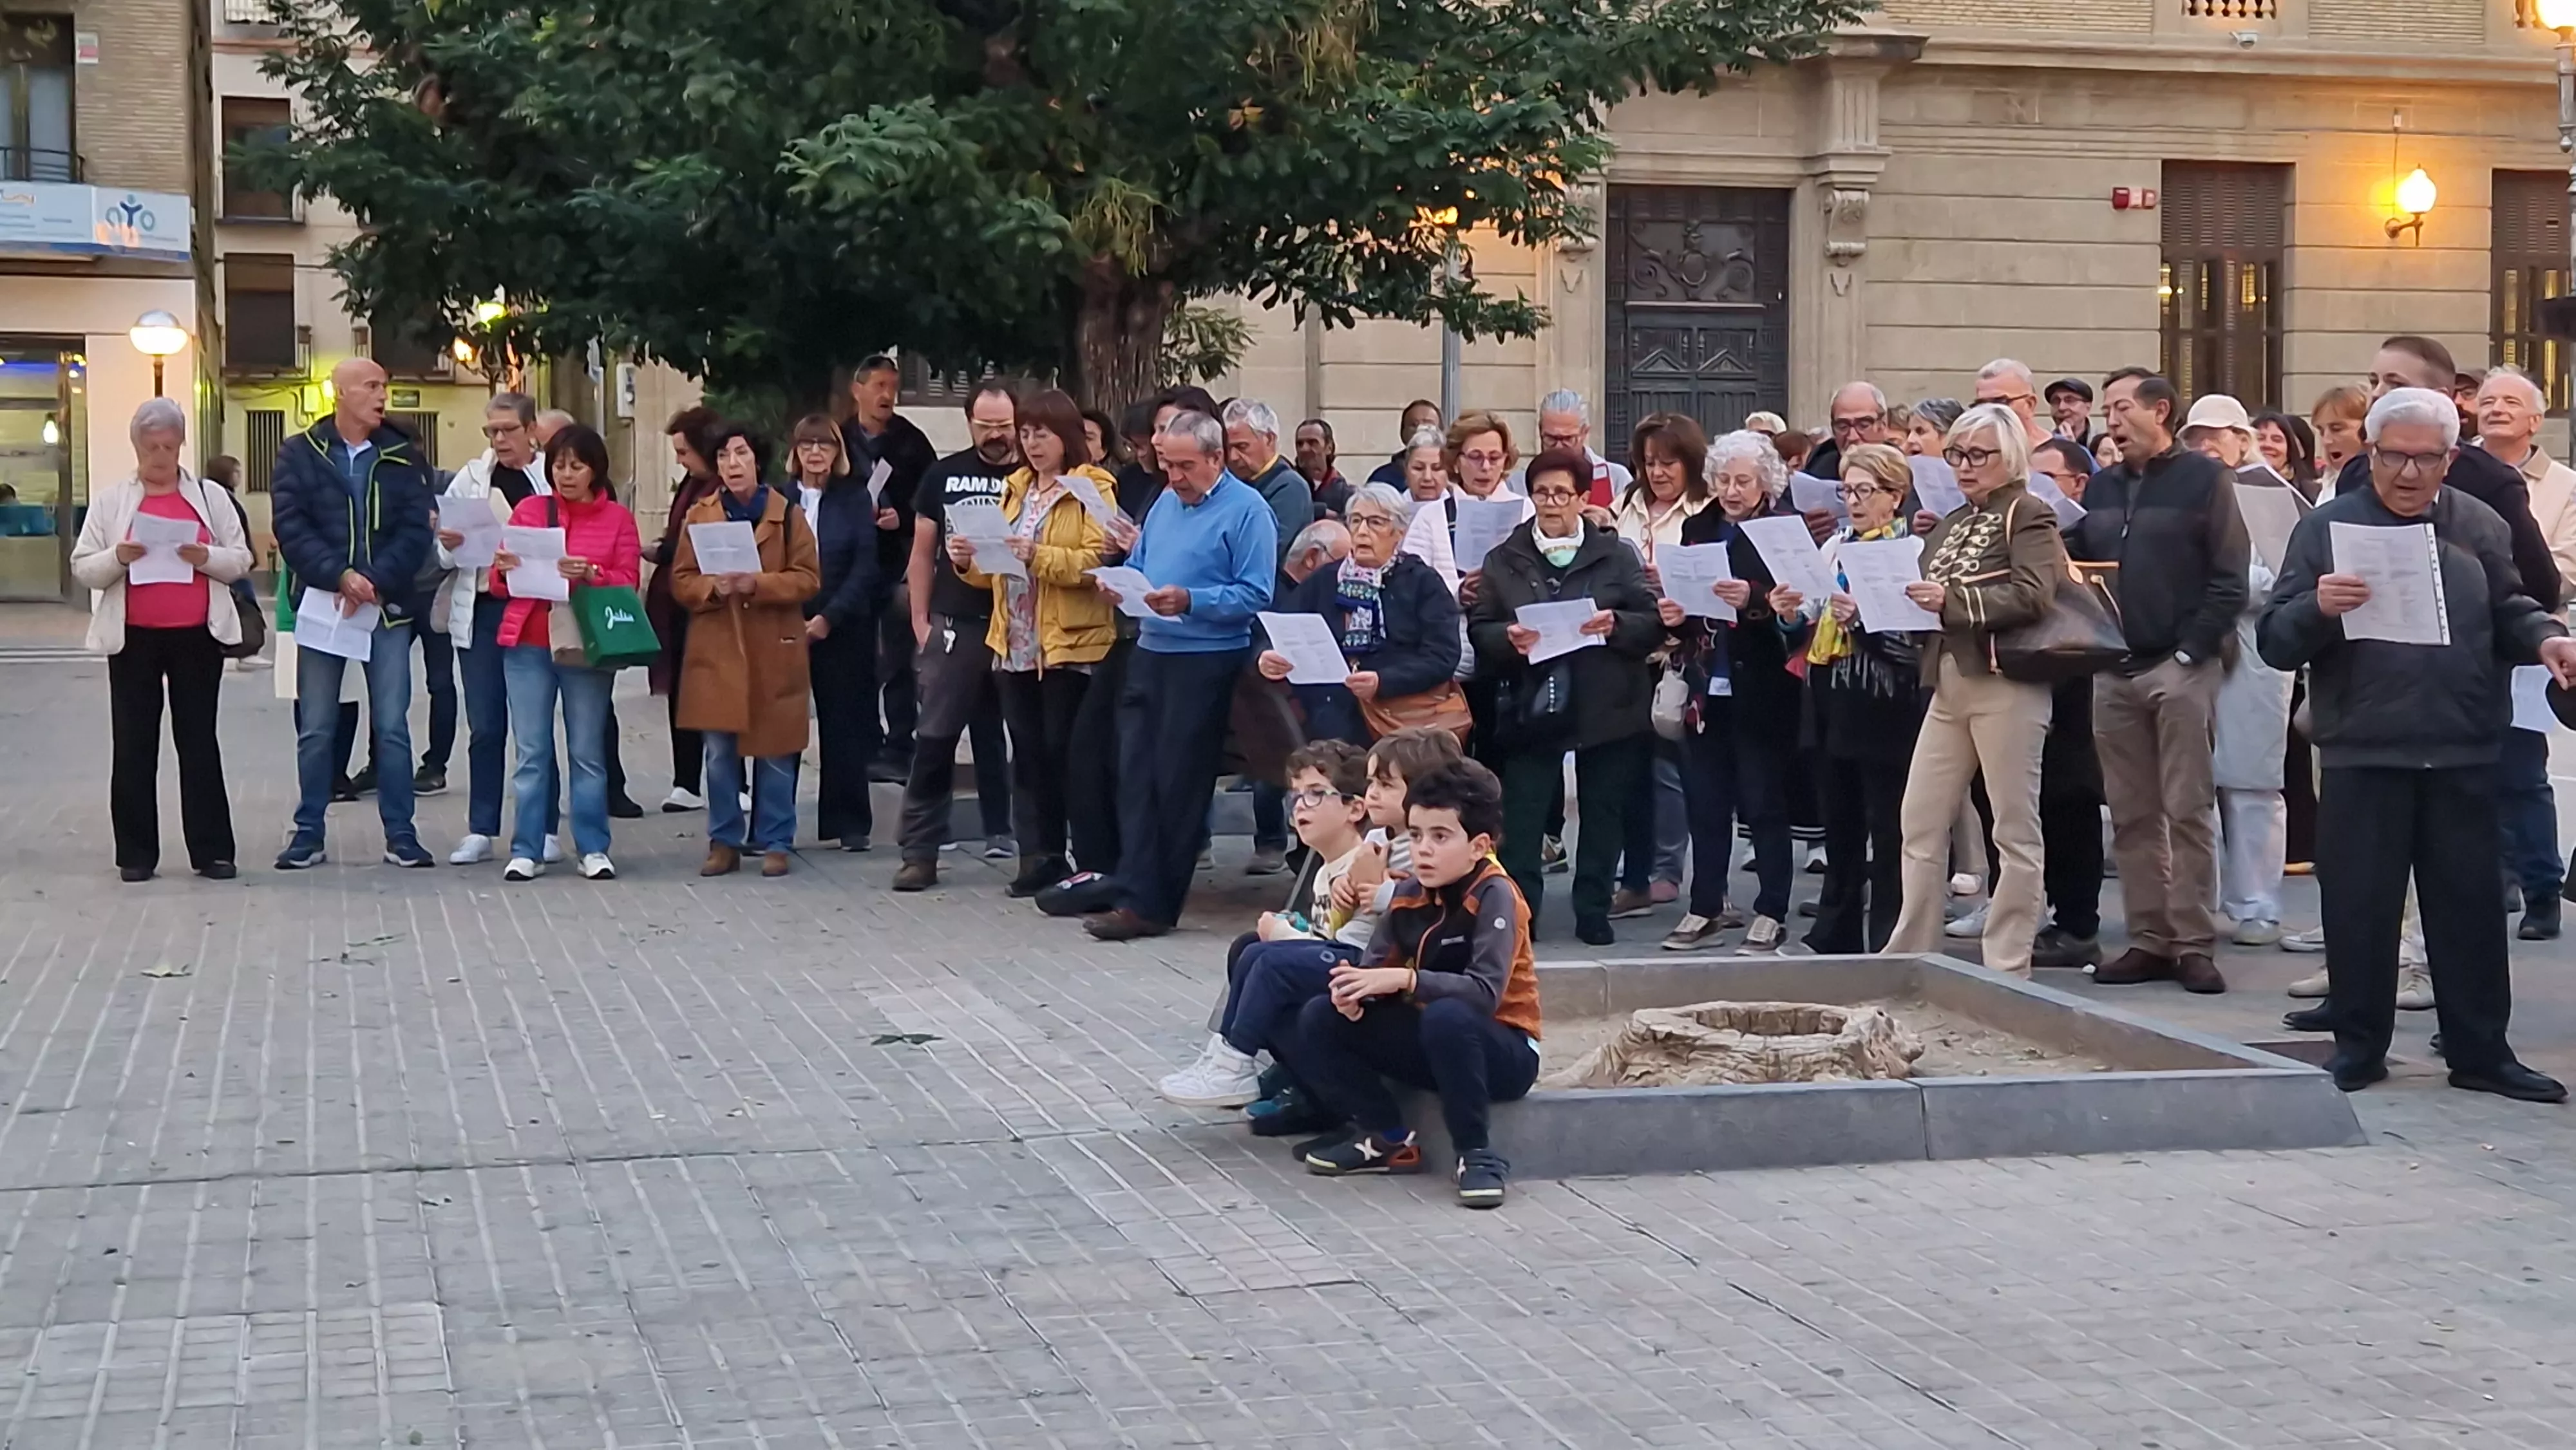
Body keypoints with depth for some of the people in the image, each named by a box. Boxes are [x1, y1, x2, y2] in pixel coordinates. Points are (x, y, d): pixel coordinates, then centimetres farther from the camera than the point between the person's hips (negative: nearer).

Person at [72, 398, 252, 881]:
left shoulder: (210, 497, 6)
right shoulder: (109, 500, 4)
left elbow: (241, 560, 5)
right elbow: (83, 568, 2)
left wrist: (207, 558, -15)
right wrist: (118, 558, -17)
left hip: (197, 636, 0)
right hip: (134, 638, 0)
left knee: (199, 740, 4)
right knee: (134, 744, 3)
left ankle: (211, 850, 7)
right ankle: (136, 853, 9)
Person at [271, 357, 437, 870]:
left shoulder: (402, 457, 5)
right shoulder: (299, 455, 2)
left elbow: (417, 531, -3)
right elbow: (290, 527, -7)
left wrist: (374, 581, -16)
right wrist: (340, 576, -19)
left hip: (388, 607, 1)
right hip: (321, 603, -1)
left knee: (393, 726, 3)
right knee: (315, 729, 5)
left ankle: (400, 835, 10)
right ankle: (309, 834, 13)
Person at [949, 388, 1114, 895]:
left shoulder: (1091, 490, -5)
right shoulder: (1016, 489, 17)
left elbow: (1098, 562, -18)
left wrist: (1039, 555, -28)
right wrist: (970, 562, 0)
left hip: (1070, 645, -7)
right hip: (1016, 645, 7)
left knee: (1069, 754, -5)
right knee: (1028, 754, 9)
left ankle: (1093, 864, 2)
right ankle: (1040, 857, 15)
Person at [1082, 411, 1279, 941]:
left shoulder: (1247, 510, -8)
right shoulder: (1166, 502, 15)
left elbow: (1254, 595, -15)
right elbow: (1138, 565, 22)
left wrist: (1189, 601, -24)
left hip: (1206, 662, -7)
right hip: (1151, 653, 7)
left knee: (1178, 783, -1)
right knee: (1136, 774, 2)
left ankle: (1152, 903, 6)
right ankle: (1138, 896, 3)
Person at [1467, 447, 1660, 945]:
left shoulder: (1617, 555, 5)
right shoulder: (1504, 559, 7)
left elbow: (1654, 622, 0)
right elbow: (1478, 629, 2)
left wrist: (1616, 624, -19)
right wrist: (1507, 638, -18)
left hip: (1605, 710, 0)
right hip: (1529, 709, 0)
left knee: (1603, 814, 7)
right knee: (1520, 816, -3)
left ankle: (1593, 912, 18)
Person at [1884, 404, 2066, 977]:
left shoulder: (2028, 515, -2)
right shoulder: (1952, 524, 21)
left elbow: (2032, 596, -16)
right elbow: (1935, 603, 25)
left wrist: (1953, 600, -21)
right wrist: (1907, 598, 4)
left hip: (2008, 683, -8)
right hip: (1950, 683, 8)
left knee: (2015, 827, -1)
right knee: (1919, 821, 7)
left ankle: (2008, 964, 3)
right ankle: (1912, 951, 14)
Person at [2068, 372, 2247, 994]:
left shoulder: (2203, 478, -1)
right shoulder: (2101, 488, 16)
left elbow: (2229, 577, -7)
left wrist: (2191, 650, -13)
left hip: (2179, 667, -6)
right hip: (2114, 669, 6)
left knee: (2188, 810, -4)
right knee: (2131, 815, 7)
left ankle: (2195, 944, -1)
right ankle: (2149, 939, 12)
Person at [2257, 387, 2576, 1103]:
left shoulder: (2478, 526, 8)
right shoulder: (2326, 526, 1)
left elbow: (2507, 613, 15)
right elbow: (2275, 641, -4)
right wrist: (2317, 608, -25)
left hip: (2461, 756, 2)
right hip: (2362, 755, -2)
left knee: (2469, 906, 7)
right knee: (2359, 905, 4)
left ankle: (2481, 1051, 16)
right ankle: (2358, 1047, 16)